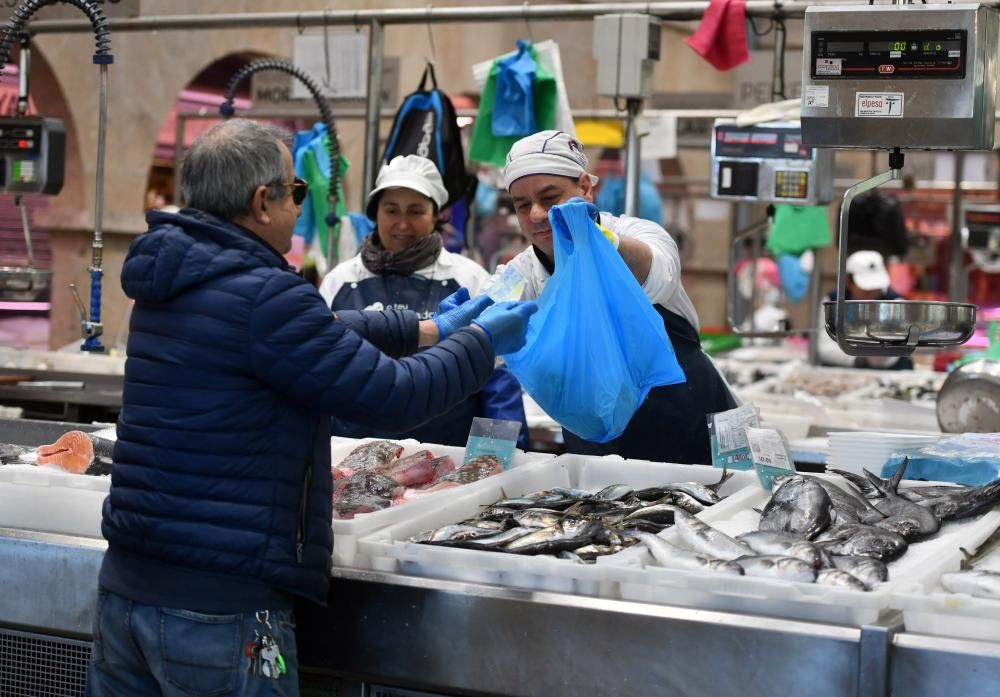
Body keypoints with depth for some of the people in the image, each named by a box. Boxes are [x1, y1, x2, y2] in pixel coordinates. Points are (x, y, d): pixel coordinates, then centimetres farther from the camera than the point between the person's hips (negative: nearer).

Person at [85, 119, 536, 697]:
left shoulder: (172, 283, 10)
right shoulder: (262, 296, -18)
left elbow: (316, 338, 22)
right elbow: (396, 397, -12)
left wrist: (430, 330, 27)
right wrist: (483, 341, 5)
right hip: (219, 604, -8)